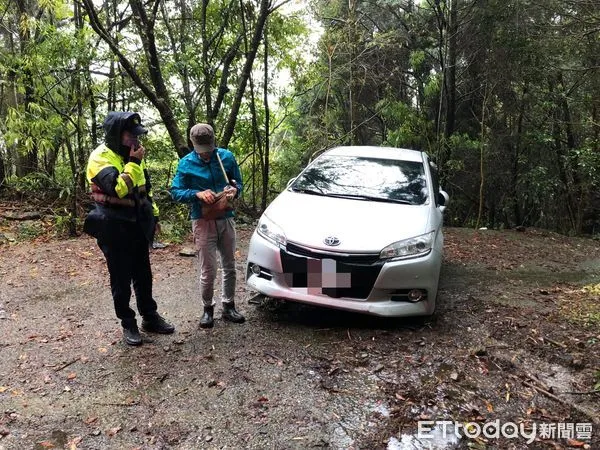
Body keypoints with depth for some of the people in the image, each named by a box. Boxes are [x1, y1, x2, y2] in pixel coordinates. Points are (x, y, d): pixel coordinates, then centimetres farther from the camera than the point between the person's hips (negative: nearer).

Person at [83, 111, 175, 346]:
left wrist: (154, 215, 19)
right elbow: (117, 188, -29)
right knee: (121, 279, 4)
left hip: (138, 225, 7)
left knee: (143, 274, 14)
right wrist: (134, 162, -24)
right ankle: (128, 324, 17)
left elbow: (145, 187, 20)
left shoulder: (132, 155, 11)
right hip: (114, 229, -7)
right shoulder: (101, 157, -14)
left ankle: (150, 316, 26)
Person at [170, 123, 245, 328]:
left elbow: (238, 182, 11)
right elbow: (175, 192, -3)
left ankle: (228, 306, 27)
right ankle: (208, 308, 20)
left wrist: (234, 189, -13)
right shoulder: (186, 163, -3)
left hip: (226, 219, 3)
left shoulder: (227, 157, 2)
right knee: (208, 271, -2)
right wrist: (197, 193, -21)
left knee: (230, 266, 11)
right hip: (203, 222, -3)